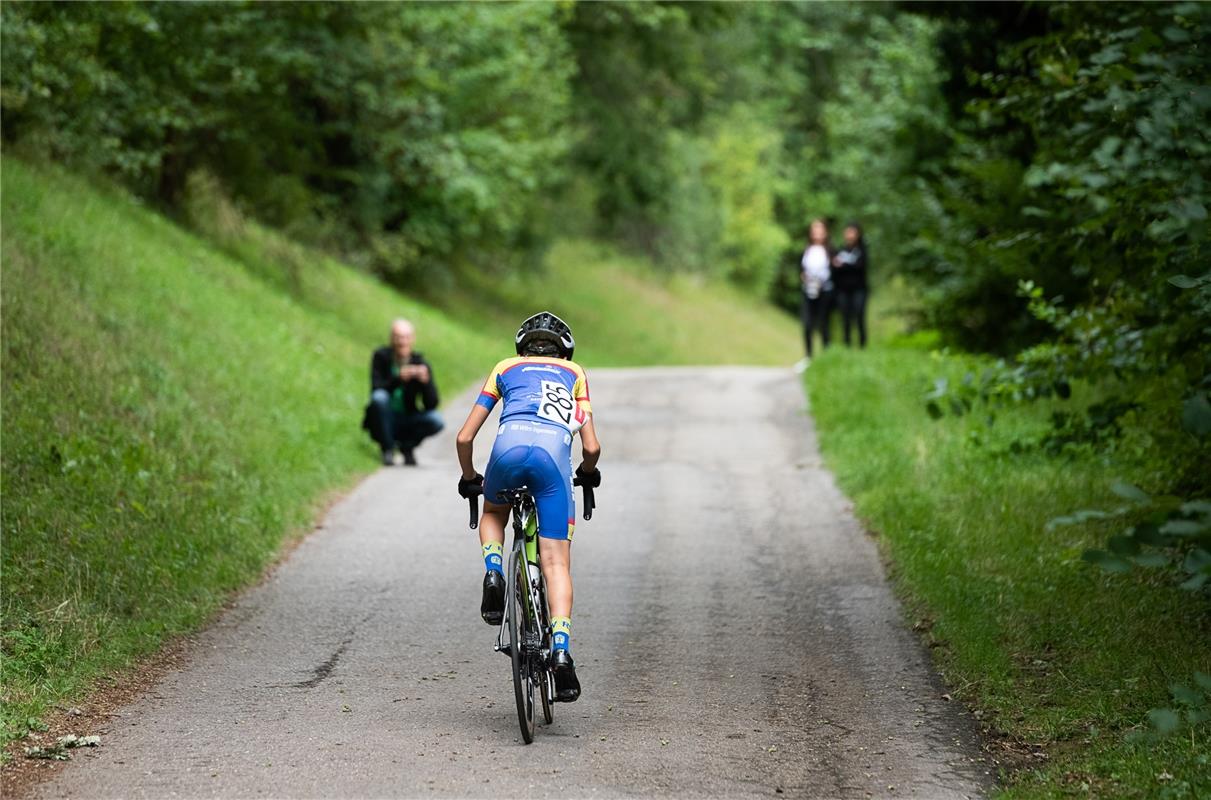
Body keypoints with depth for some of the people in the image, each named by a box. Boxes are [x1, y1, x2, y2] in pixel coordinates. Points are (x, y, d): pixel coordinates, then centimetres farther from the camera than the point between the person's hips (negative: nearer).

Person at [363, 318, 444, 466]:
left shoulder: (420, 364, -5)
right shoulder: (381, 356, -7)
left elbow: (431, 404, -10)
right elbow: (376, 389, -20)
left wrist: (426, 381, -29)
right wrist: (398, 379, -37)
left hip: (406, 423, 1)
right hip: (384, 421, -1)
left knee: (436, 421, -26)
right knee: (379, 397, -32)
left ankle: (407, 446, 3)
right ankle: (387, 449, -13)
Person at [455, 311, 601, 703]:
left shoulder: (505, 369, 33)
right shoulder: (575, 373, 32)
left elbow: (464, 438, 26)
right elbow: (591, 447, 21)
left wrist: (470, 479, 43)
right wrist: (588, 472, 43)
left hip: (510, 444, 1)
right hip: (554, 451, -1)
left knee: (493, 514, 34)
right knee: (556, 563, 2)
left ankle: (493, 574, 6)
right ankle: (561, 650, -16)